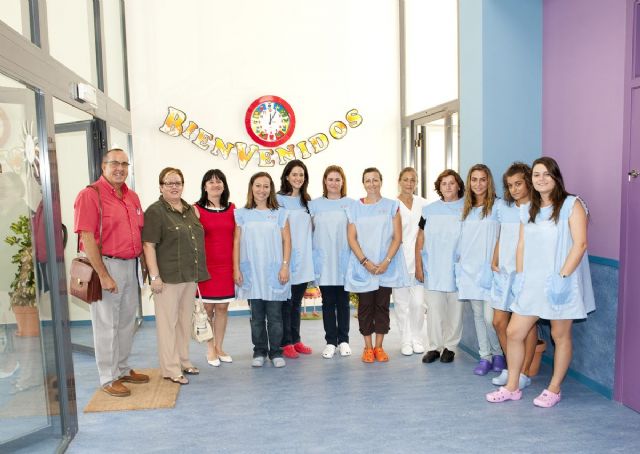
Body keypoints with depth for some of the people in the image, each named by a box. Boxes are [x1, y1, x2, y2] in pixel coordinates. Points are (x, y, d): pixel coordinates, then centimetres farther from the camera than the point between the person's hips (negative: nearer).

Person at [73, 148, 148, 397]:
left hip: (130, 265, 7)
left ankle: (123, 369, 32)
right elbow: (87, 238, -16)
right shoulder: (90, 194, -10)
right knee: (107, 324, 3)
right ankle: (109, 379, 17)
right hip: (106, 265, -7)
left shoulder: (132, 196, 12)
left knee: (127, 321, 16)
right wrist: (103, 275, -19)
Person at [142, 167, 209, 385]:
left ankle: (183, 360, 29)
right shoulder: (155, 211, -8)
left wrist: (198, 273, 17)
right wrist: (154, 276, -18)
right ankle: (170, 369, 10)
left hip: (190, 276, 7)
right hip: (168, 277, -7)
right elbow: (149, 246, -13)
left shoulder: (190, 210, 13)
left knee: (185, 320, 16)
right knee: (168, 322, 1)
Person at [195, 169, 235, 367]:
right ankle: (210, 350, 17)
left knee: (222, 307, 9)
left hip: (227, 265, 3)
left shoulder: (232, 209, 8)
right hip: (206, 265, -3)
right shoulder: (197, 209, -1)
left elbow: (237, 237, 10)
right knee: (208, 308, 4)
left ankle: (219, 347, 22)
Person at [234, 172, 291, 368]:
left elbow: (287, 241, 3)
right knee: (257, 316, 8)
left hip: (274, 273, -1)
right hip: (251, 273, 1)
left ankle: (275, 352, 16)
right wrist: (236, 269, 1)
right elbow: (237, 243, 6)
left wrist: (285, 266, -4)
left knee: (274, 316, 4)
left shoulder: (280, 214, 5)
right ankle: (259, 351, 20)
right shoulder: (242, 214, 6)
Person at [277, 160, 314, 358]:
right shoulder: (279, 199, -6)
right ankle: (286, 342, 13)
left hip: (304, 260, 6)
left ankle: (296, 340, 23)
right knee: (286, 302, 2)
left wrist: (311, 256, 10)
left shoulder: (307, 201, 13)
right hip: (286, 259, -6)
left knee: (297, 302, 14)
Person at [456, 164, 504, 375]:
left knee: (490, 317, -8)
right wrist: (459, 263, 15)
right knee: (478, 314, 11)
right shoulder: (466, 209, 14)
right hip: (470, 269, 6)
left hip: (490, 269, -5)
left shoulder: (498, 206, -4)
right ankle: (485, 356, 22)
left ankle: (499, 353, 17)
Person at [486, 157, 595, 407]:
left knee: (560, 336, 7)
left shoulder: (572, 204, -5)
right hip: (532, 283, 6)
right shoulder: (529, 211, 13)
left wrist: (562, 276, -18)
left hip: (560, 283, -5)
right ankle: (511, 387, 18)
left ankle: (554, 390, 24)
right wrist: (520, 276, 3)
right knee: (513, 332, 4)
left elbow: (580, 243, -12)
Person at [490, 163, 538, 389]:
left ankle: (524, 373, 16)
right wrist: (494, 261, 10)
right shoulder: (504, 208, 11)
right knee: (499, 322, 8)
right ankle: (511, 369, 24)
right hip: (504, 271, 6)